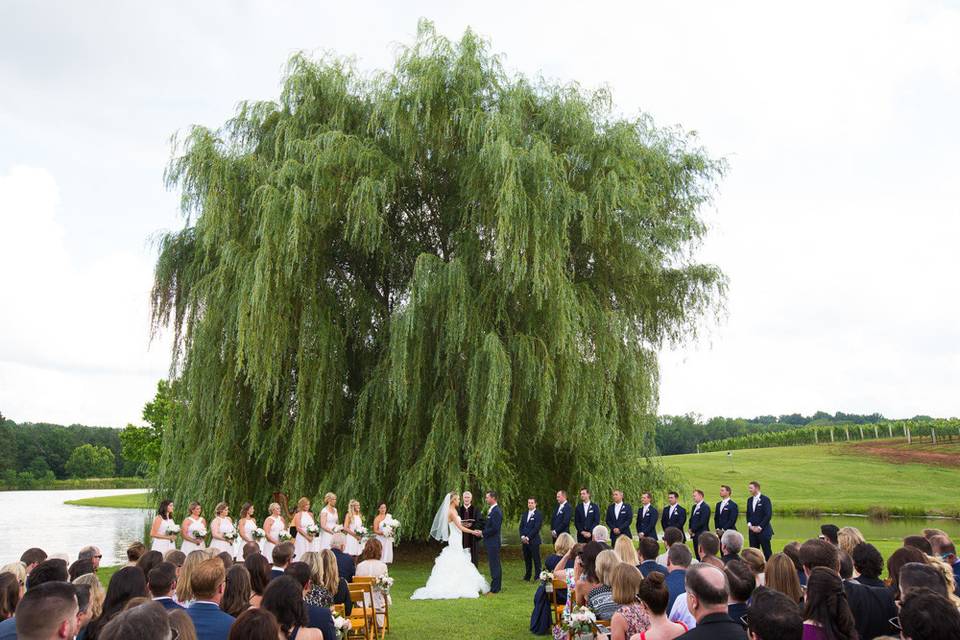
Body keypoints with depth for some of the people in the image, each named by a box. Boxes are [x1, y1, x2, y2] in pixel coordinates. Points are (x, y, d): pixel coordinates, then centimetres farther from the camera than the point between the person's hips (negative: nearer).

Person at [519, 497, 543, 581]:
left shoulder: (538, 514, -7)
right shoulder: (525, 514, 15)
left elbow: (536, 528, -14)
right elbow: (521, 526, 12)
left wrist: (528, 537, -15)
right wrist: (522, 536, -4)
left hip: (534, 540, -6)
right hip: (524, 541, 6)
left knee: (536, 560, -2)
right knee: (527, 559, 11)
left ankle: (538, 577, 5)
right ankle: (527, 577, 20)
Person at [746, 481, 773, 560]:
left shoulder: (765, 499, -7)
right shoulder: (749, 500, 13)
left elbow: (768, 515, -12)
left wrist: (759, 527, -13)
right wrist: (749, 525, 1)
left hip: (763, 531, -6)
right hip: (752, 530, 6)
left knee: (767, 553, -2)